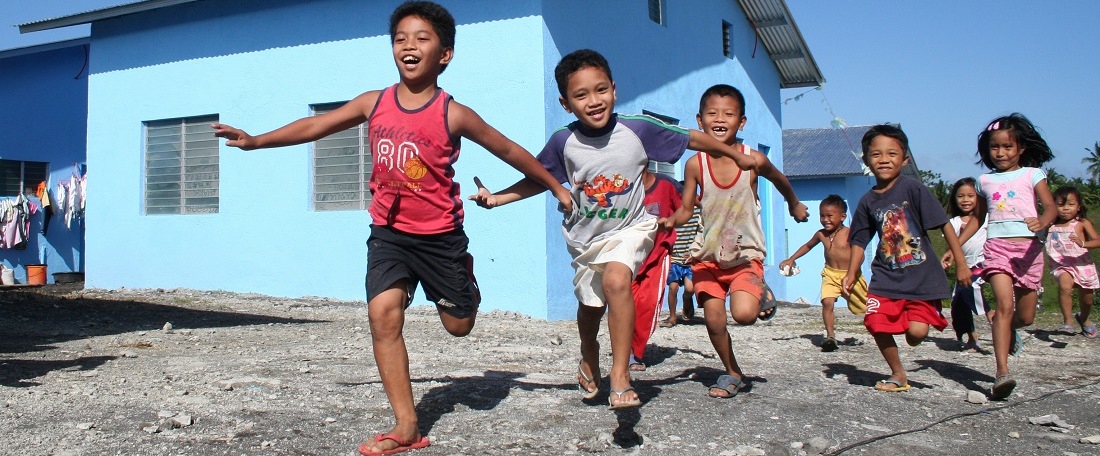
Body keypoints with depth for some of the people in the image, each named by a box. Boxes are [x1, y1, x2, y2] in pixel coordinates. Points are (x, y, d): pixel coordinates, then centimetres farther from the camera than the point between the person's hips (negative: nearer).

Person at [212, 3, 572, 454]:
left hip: (440, 233, -2)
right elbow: (316, 125, 5)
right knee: (383, 313, -16)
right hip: (389, 231, 2)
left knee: (458, 325, 9)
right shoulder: (374, 103, -2)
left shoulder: (453, 114, -11)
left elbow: (508, 150, -2)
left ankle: (465, 276, 46)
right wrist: (254, 141, 3)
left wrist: (556, 187, 5)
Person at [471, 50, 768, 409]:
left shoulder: (638, 129, -19)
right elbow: (539, 179, 2)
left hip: (630, 228, -3)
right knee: (590, 306, 19)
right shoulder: (563, 142, -15)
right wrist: (496, 198, -7)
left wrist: (739, 156, 1)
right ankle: (589, 358, 53)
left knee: (616, 279, -31)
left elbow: (691, 138, -7)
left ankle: (620, 376, -22)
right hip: (585, 237, 3)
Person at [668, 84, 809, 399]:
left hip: (746, 254, -2)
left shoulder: (754, 160, -12)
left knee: (743, 313, -22)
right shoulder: (695, 164, -10)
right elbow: (686, 210, -2)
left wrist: (795, 205, 29)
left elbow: (780, 181, 11)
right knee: (714, 320, 0)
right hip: (708, 255, 2)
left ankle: (761, 295, 15)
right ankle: (732, 373, 25)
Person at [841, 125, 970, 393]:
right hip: (886, 276, 4)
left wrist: (961, 263, -9)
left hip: (922, 276, -4)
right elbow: (859, 241, 13)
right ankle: (898, 375, 17)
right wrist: (851, 274, 6)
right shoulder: (867, 202, 4)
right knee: (877, 324, -7)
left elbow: (944, 225, -8)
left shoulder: (912, 188, -9)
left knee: (917, 332, -13)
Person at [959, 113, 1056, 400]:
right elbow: (978, 219, 22)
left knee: (1026, 316, 6)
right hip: (997, 247, 0)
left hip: (1028, 248, 0)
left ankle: (1008, 329, 44)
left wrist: (1042, 222, -30)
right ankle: (1002, 372, -25)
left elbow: (1051, 207, -6)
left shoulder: (1032, 174, 6)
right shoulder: (985, 181, 14)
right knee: (1005, 305, -21)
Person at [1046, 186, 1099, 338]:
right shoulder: (1051, 226, 1)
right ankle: (1068, 321, -23)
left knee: (1086, 300, 17)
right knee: (1065, 286, -33)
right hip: (1061, 265, 0)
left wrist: (1083, 243, -36)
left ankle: (1083, 319, 50)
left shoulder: (1082, 223, -6)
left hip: (1082, 265, 0)